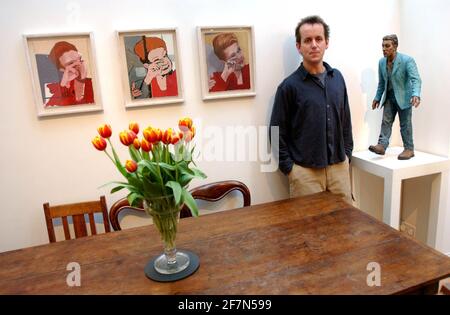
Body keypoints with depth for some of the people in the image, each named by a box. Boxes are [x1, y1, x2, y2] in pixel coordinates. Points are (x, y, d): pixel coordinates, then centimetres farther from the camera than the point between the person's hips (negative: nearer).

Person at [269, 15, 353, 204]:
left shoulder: (337, 78, 6)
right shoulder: (289, 86, -9)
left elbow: (346, 120, 14)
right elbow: (277, 132, -7)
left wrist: (347, 153, 10)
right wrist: (289, 168, -9)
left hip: (339, 166, 5)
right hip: (306, 170, -4)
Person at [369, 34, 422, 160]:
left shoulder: (407, 60, -17)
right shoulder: (381, 62, 1)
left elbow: (415, 79, -24)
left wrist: (416, 95, -39)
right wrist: (377, 98, 11)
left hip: (403, 97, -5)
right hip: (389, 96, 5)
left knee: (405, 124, 1)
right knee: (386, 121, -2)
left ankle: (409, 149, 11)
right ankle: (382, 146, -4)